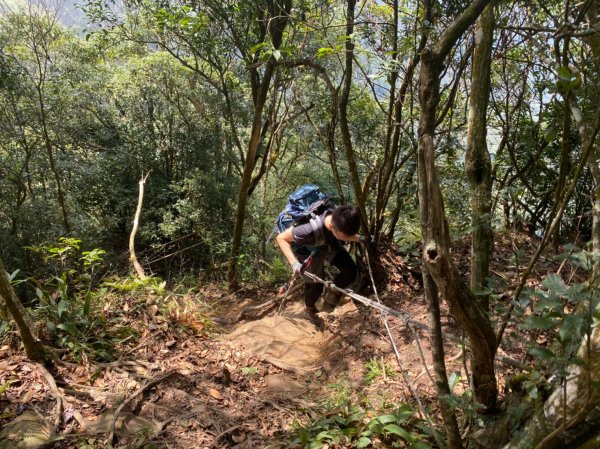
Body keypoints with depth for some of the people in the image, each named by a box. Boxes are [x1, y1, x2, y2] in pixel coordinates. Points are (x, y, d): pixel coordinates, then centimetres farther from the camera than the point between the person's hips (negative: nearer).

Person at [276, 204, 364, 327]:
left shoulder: (340, 220, -30)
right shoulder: (311, 230, -47)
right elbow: (281, 238, -35)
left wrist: (360, 238, -10)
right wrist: (294, 262, -44)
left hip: (330, 244, 4)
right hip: (309, 251, -4)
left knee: (350, 272, -11)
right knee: (316, 285, 7)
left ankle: (331, 295, 18)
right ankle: (309, 310, 40)